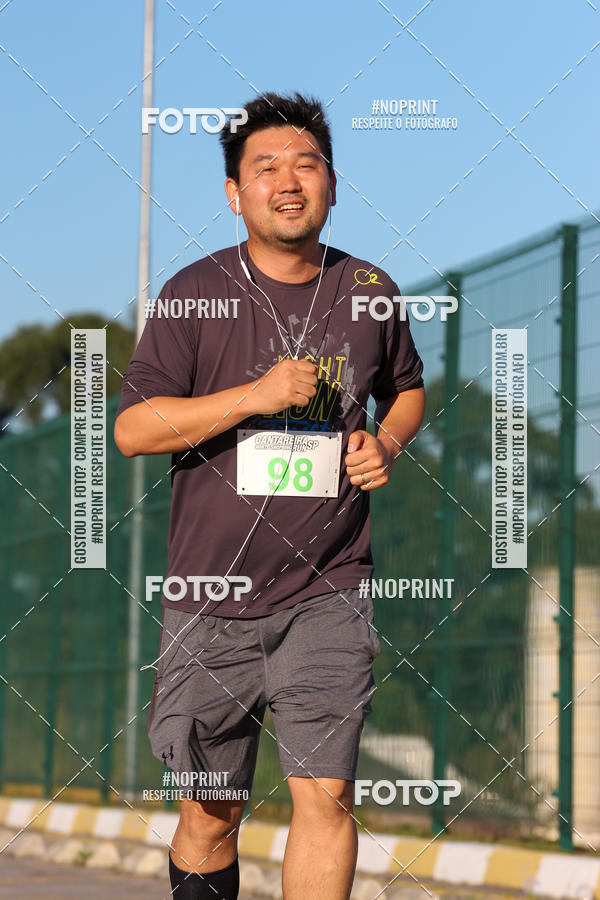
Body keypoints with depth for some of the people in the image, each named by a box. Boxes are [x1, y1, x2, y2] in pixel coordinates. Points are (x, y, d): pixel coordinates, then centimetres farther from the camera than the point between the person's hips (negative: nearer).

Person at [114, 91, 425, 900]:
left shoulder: (370, 292, 6)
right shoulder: (194, 294, -3)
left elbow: (407, 387, 25)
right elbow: (131, 428, -7)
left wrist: (389, 442, 2)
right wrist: (256, 396, -17)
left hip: (328, 593, 1)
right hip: (212, 597, -1)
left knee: (326, 795, -9)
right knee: (212, 811, 8)